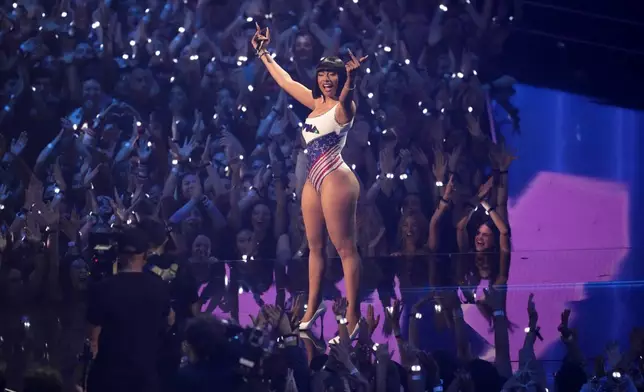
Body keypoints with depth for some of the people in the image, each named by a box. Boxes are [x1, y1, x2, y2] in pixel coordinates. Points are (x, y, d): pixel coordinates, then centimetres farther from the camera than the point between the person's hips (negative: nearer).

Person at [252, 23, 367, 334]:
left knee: (345, 248, -9)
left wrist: (351, 78, -54)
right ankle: (313, 306, 23)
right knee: (315, 247, 14)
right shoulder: (316, 103, 17)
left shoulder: (343, 107, -7)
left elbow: (346, 96, -32)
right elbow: (286, 81, 29)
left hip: (336, 179, -9)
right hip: (313, 181, 9)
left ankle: (353, 314, -10)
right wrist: (264, 54, 34)